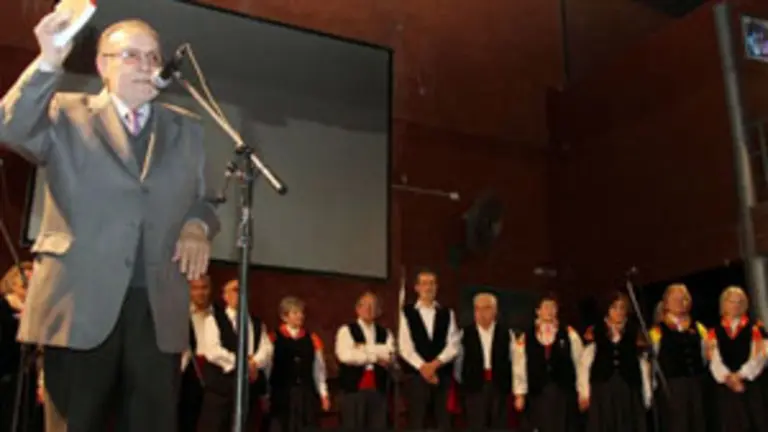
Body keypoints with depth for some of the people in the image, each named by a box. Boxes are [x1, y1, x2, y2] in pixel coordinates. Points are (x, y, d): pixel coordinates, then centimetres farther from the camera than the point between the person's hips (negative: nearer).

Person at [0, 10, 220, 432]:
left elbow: (201, 199, 20)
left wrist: (198, 228, -2)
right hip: (81, 300, -2)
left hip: (159, 306, 3)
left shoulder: (186, 128, 18)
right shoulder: (66, 115, 9)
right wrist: (49, 62, -20)